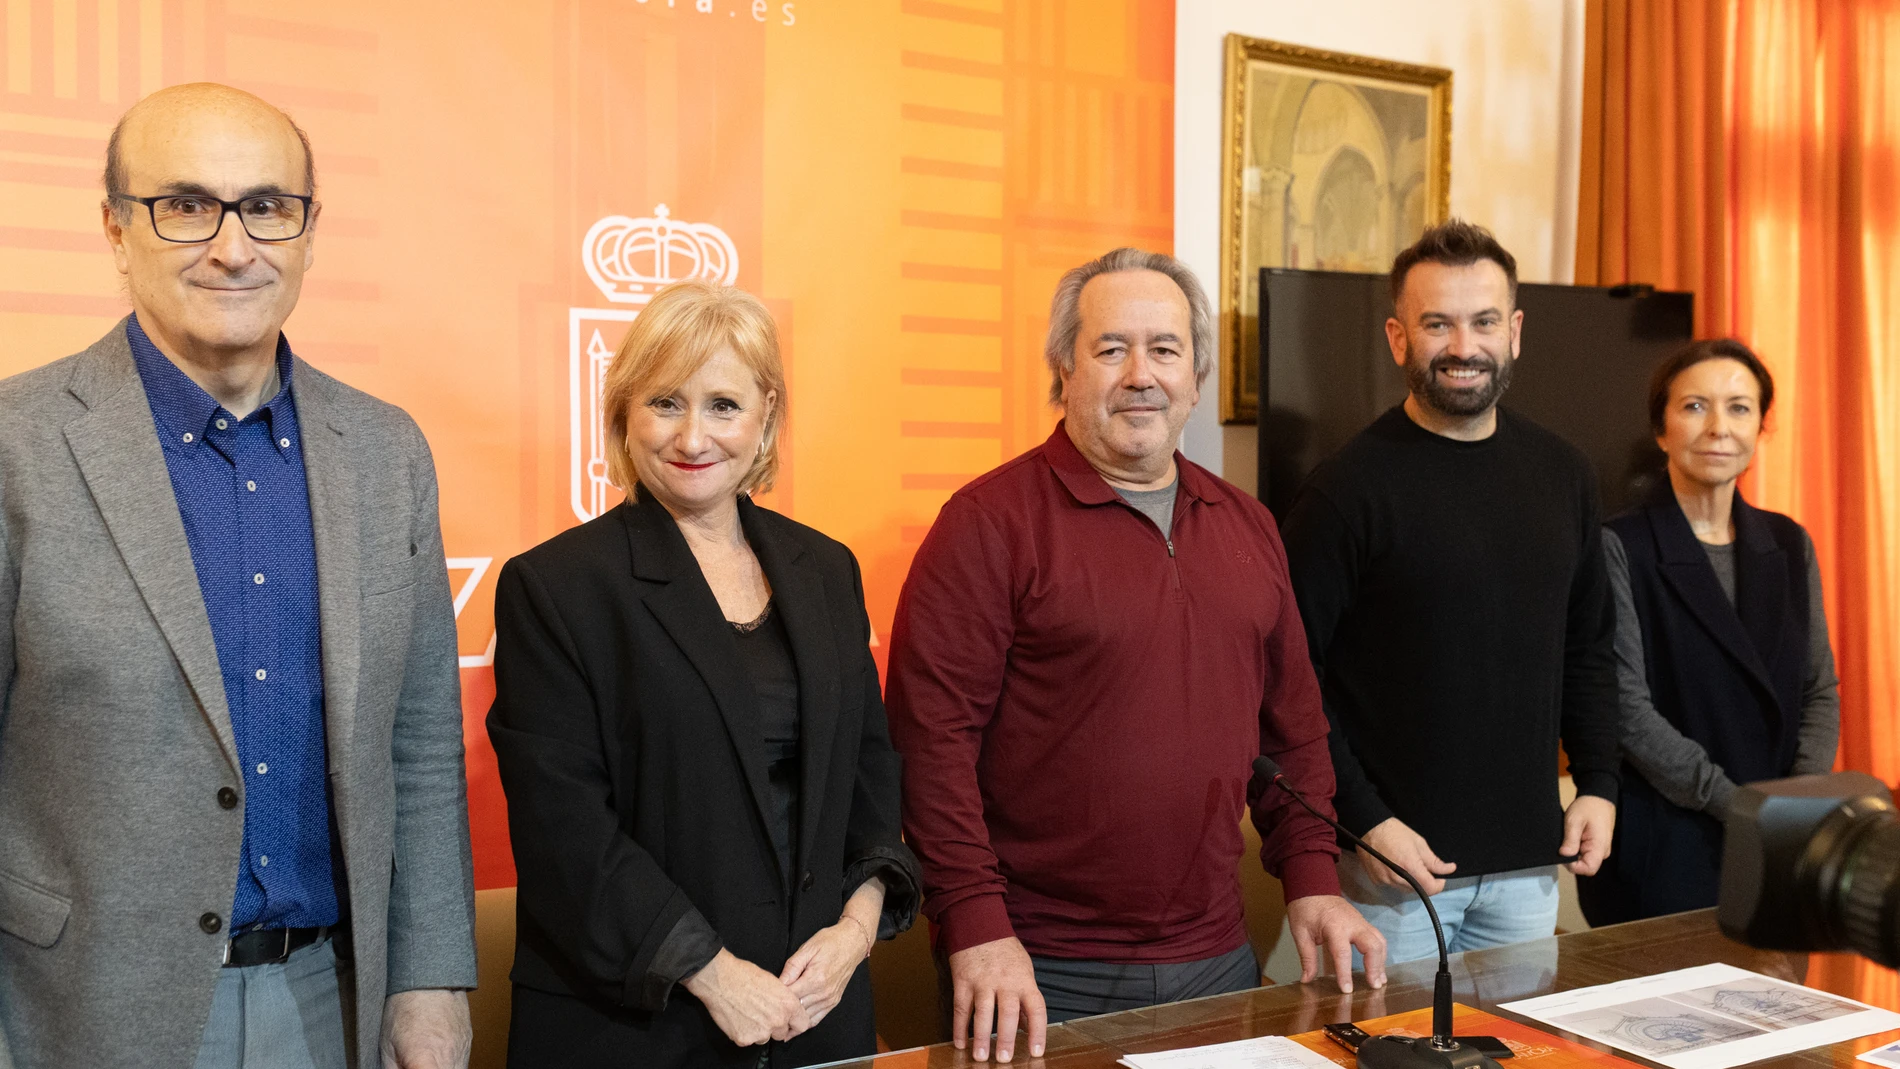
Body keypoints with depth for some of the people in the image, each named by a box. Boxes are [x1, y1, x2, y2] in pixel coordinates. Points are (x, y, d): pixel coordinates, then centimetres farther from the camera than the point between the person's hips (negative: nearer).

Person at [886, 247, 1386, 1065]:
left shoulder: (1246, 527, 10)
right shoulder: (992, 522, -10)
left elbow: (1293, 721, 15)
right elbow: (931, 734, -14)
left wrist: (1312, 879, 7)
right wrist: (977, 929, -18)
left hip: (1216, 958, 6)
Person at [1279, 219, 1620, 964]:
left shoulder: (1563, 475, 7)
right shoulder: (1349, 488, -12)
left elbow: (1588, 648, 15)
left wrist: (1598, 784, 6)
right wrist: (1361, 821, -16)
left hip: (1528, 861, 6)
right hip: (1391, 866, -5)